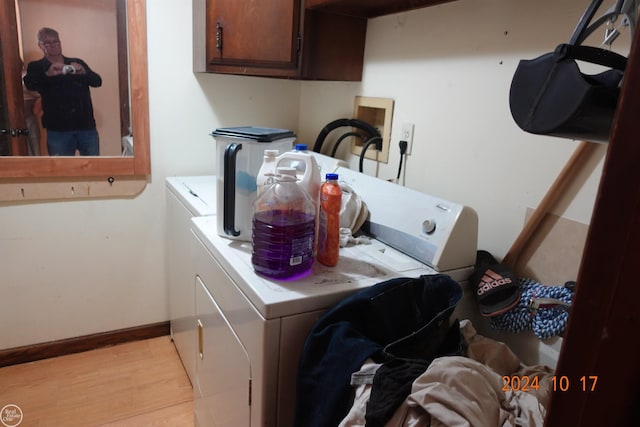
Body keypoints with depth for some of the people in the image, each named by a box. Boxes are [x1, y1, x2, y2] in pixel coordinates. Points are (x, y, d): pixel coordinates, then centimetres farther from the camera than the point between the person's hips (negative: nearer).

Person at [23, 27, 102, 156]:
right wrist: (48, 74, -29)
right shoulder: (36, 67, 9)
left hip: (86, 126, 2)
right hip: (58, 130, -1)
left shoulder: (77, 63, 16)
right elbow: (29, 84, -10)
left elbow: (97, 81, 3)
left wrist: (84, 72, -18)